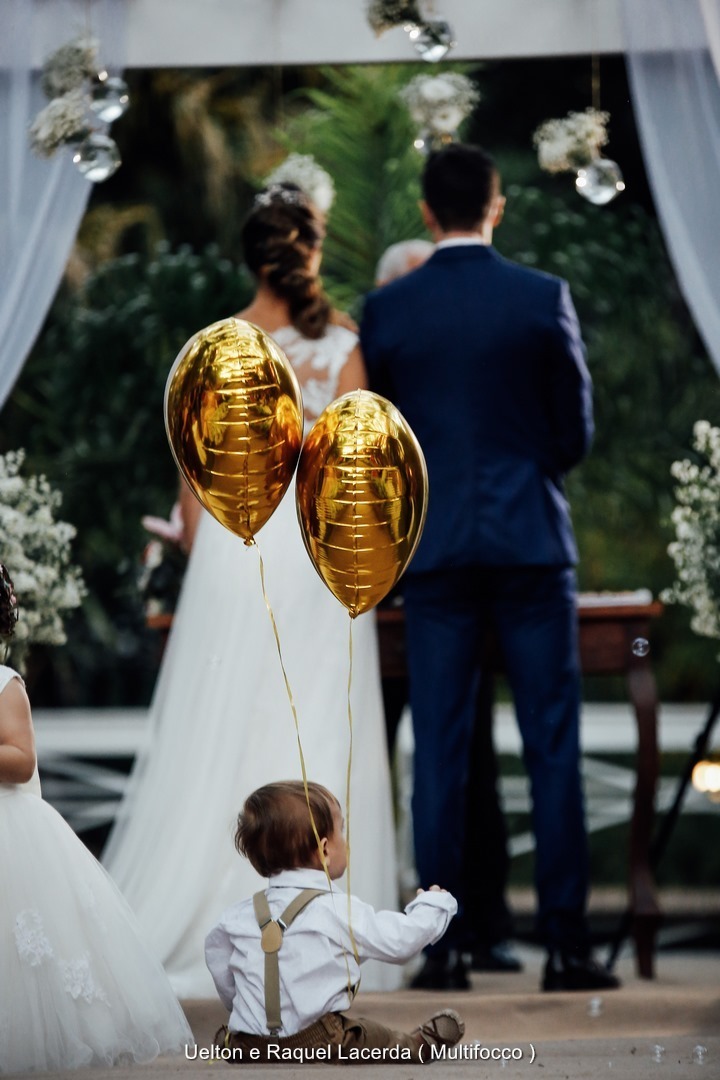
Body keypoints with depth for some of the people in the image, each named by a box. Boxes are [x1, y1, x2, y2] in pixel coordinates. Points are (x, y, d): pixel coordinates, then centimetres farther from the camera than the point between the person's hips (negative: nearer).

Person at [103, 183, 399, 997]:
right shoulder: (340, 349, -3)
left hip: (232, 548, 1)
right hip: (316, 555, -1)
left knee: (217, 742, 6)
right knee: (314, 743, 1)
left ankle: (181, 929, 9)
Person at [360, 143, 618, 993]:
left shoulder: (385, 310, 0)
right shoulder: (545, 299, -4)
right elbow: (576, 431, 2)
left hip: (434, 543, 1)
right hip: (532, 539, -1)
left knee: (439, 749, 5)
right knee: (552, 745, 2)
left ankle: (442, 945, 6)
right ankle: (565, 942, 1)